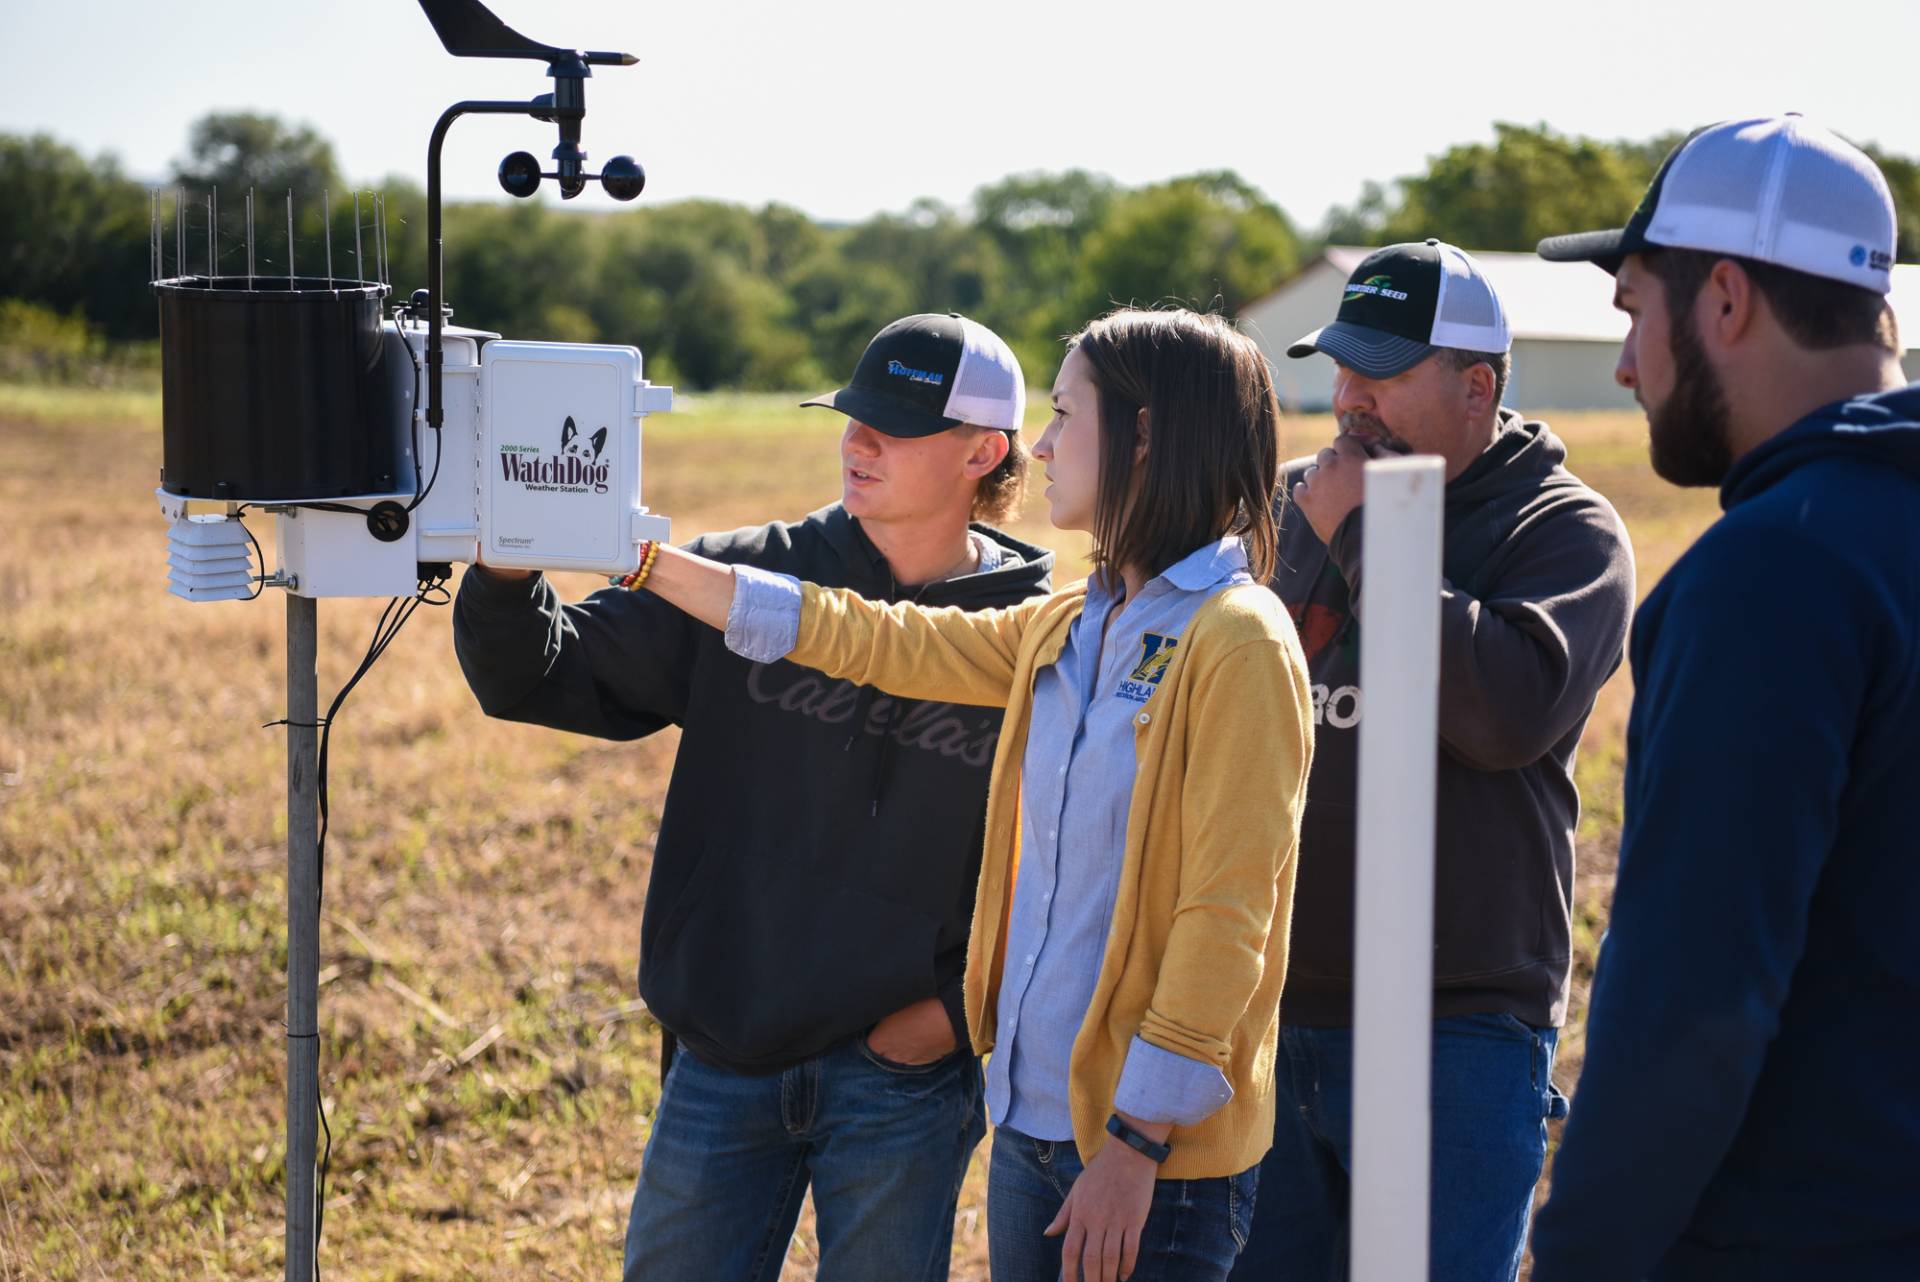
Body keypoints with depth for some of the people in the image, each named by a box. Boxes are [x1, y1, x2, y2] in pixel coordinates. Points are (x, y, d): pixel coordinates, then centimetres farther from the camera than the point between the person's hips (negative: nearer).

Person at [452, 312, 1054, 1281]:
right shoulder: (750, 579, 0)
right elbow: (543, 674, -1)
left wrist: (956, 1008, -9)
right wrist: (507, 574, -21)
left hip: (902, 1073, -2)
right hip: (724, 1057, 2)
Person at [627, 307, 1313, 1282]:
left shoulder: (1239, 642, -14)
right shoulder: (1066, 631, 11)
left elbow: (1227, 914, -17)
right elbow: (875, 642, 18)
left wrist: (1137, 1144, -20)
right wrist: (648, 563, 17)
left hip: (1156, 1146, -8)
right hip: (1033, 1118, 8)